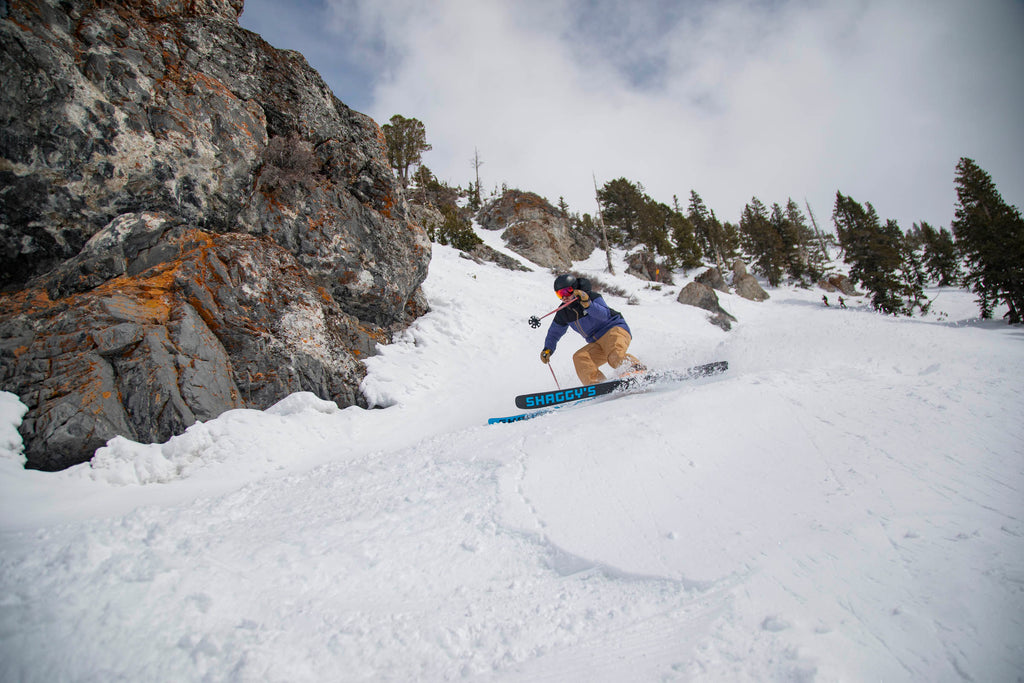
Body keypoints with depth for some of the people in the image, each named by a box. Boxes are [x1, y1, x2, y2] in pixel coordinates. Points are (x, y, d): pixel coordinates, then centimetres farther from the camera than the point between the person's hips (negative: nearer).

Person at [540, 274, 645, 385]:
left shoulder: (591, 296, -10)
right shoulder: (563, 313, 7)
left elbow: (604, 315, -25)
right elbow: (554, 333, 19)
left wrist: (588, 304, -39)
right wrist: (548, 349, 3)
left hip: (615, 329, -6)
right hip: (597, 344, 6)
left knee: (615, 357, -37)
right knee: (579, 357, -22)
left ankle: (637, 368, -19)